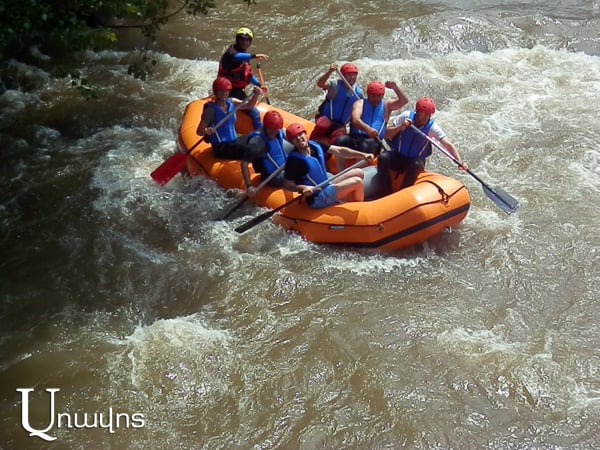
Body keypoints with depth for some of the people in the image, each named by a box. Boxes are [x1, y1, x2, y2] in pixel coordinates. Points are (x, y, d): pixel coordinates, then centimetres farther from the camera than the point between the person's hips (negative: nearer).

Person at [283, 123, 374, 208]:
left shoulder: (315, 145, 1)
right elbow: (287, 185, -16)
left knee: (358, 173, 9)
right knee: (357, 182, -15)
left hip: (327, 186, 9)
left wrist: (362, 155, -8)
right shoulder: (293, 160, -20)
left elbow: (339, 150, 0)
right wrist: (303, 188, -34)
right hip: (317, 198, -9)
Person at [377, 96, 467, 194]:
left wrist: (460, 162, -35)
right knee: (383, 157, -28)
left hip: (416, 160, -1)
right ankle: (386, 194, -22)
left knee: (416, 165, -36)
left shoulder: (432, 126, -14)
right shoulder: (406, 116, -11)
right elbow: (386, 135, -6)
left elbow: (449, 145, -20)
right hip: (398, 156, 2)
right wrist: (400, 127, -25)